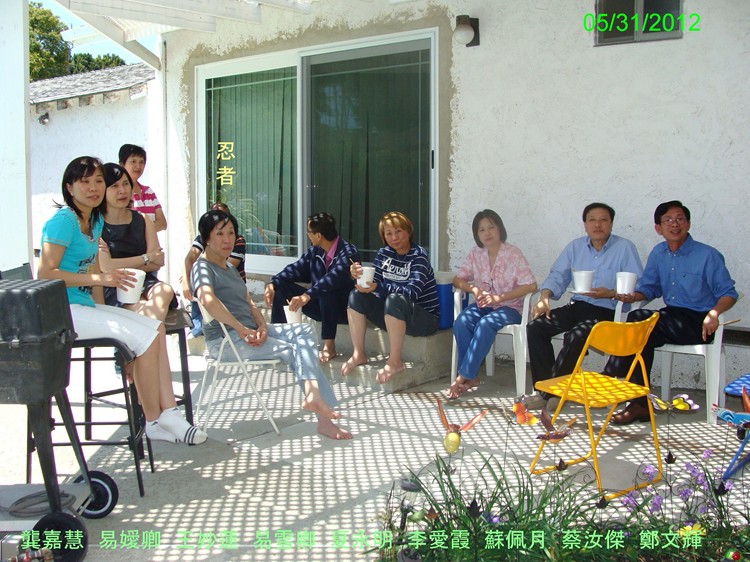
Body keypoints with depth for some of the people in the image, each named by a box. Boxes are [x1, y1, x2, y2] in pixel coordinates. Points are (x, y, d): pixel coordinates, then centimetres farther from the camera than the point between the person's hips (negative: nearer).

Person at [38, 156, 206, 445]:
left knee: (156, 328, -1)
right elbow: (46, 273, -21)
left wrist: (102, 311, 6)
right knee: (145, 336, -17)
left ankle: (168, 412, -4)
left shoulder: (96, 221, 14)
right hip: (63, 310, -9)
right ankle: (154, 421, -6)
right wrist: (100, 278, -25)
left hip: (85, 305, 9)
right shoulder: (63, 220, -13)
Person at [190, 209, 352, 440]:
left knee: (304, 332, -13)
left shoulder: (229, 268, 22)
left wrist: (262, 325, -7)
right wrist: (242, 330, -26)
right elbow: (208, 300, -29)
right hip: (225, 340, -8)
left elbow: (249, 303, 15)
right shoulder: (203, 268, -7)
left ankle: (313, 395, -29)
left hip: (249, 331, 8)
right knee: (296, 350, -17)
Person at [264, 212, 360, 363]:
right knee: (280, 287, -3)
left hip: (343, 308, -7)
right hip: (320, 306, 7)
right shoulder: (315, 251, 2)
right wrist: (273, 283, -14)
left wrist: (307, 295, -49)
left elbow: (335, 277, -38)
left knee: (326, 291, -38)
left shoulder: (348, 252, -21)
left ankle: (329, 346, -29)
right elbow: (296, 268, 4)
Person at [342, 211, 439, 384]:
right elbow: (374, 283, 0)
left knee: (395, 299, -35)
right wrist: (360, 275, -22)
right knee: (357, 296, -6)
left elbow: (412, 292, -28)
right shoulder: (384, 253, 4)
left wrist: (379, 288, -39)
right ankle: (358, 355, -6)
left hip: (423, 317, -7)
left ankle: (395, 362, -26)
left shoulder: (418, 255, -14)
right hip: (394, 315, 7)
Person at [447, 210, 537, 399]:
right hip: (482, 305, 4)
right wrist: (474, 289, -14)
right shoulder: (475, 253, 5)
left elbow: (530, 285, -15)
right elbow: (457, 279, 7)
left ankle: (464, 376, -29)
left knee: (485, 324, -35)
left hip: (509, 307, -4)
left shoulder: (513, 254, -8)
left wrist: (499, 297, -20)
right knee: (461, 322, -28)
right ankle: (470, 377, -23)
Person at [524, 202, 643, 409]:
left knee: (575, 336, -32)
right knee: (535, 326, -16)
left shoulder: (625, 248, -1)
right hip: (577, 306, 6)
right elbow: (557, 275, 12)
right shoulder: (575, 247, 15)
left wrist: (611, 294, -23)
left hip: (607, 312, -5)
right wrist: (544, 297, -8)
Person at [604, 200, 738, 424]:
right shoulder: (658, 253, 10)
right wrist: (633, 296, -6)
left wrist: (714, 313, -26)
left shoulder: (708, 255, -7)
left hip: (697, 324, -5)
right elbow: (650, 288, 18)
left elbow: (729, 293, -5)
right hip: (670, 319, 5)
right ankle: (640, 404, -28)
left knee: (639, 318, -28)